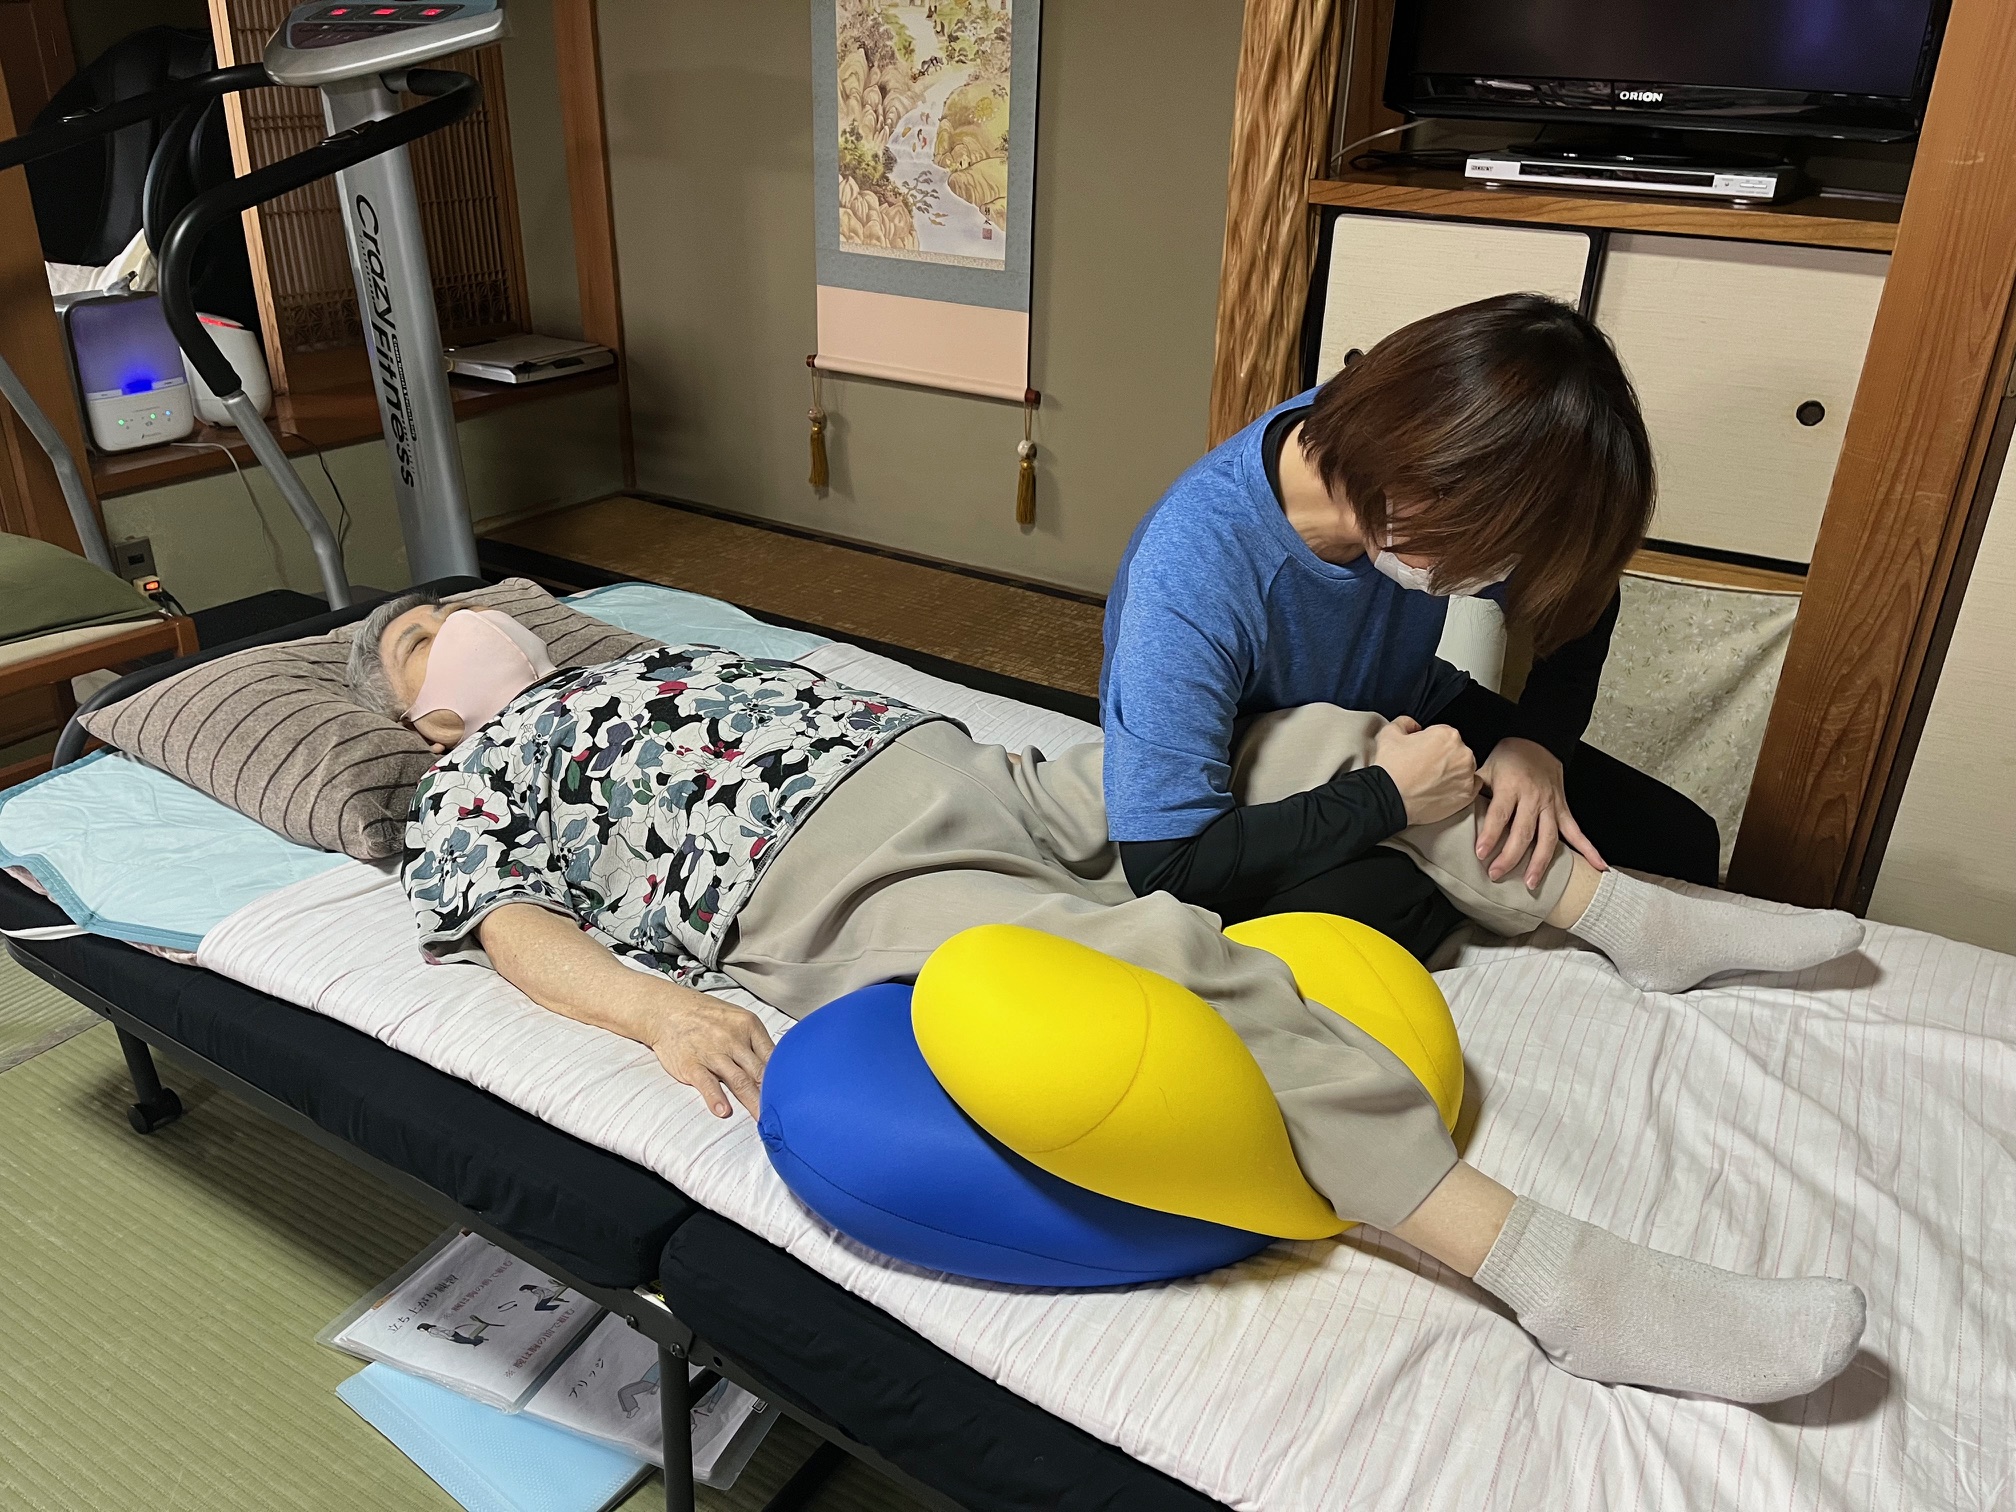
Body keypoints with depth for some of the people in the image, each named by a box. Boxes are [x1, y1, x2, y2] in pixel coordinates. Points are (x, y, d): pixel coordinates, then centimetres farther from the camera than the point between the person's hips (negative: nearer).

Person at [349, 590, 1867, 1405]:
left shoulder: (646, 658, 36)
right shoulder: (466, 788, 18)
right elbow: (522, 937, 1)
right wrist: (664, 1014, -22)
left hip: (969, 772, 8)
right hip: (845, 886, -7)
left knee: (1318, 742, 0)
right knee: (1179, 960, -33)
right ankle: (1559, 1273, -37)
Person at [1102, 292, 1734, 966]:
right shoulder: (1191, 573, -38)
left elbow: (1583, 602, 0)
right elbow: (1167, 863, -36)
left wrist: (1540, 741, -18)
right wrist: (1389, 797, -33)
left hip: (1404, 720, 5)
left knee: (1680, 842, -2)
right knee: (1378, 902, -36)